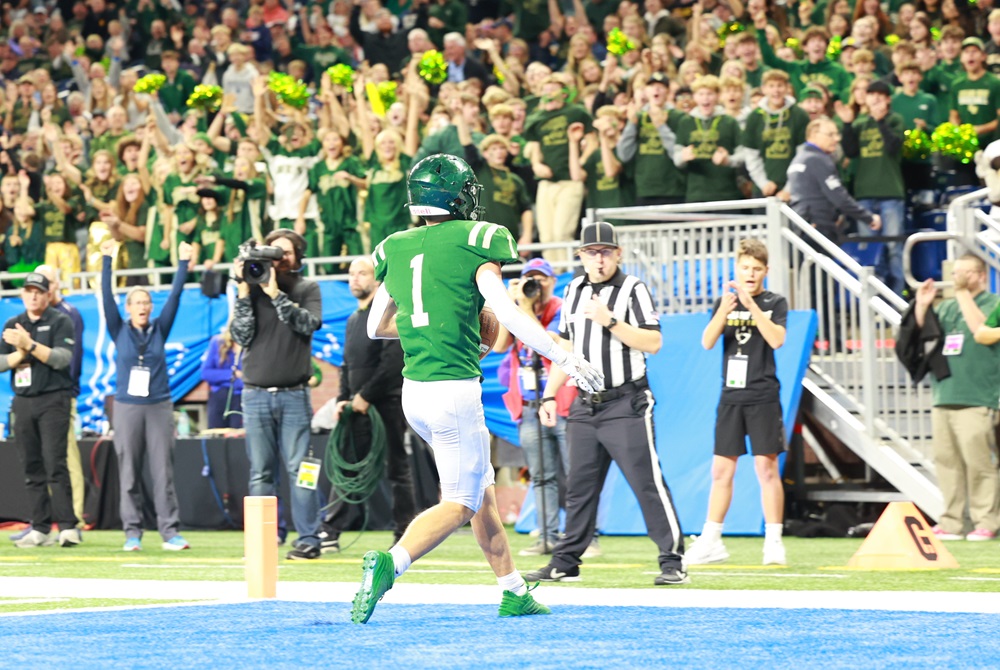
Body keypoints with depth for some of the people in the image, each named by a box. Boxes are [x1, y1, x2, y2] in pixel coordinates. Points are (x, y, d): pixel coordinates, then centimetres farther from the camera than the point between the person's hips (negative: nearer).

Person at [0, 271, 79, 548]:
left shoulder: (60, 322, 0)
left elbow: (62, 358, -13)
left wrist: (30, 345, -21)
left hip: (53, 400, -5)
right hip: (22, 401, 5)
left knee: (55, 464, -14)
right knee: (32, 468, 4)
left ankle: (68, 527, -16)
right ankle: (40, 530, 6)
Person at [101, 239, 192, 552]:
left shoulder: (159, 330, 6)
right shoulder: (119, 331, 4)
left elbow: (175, 296, 2)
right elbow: (106, 297, -3)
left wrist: (183, 264, -3)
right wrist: (107, 261, -9)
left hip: (159, 407, 0)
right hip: (127, 407, 0)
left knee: (163, 472, -2)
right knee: (129, 475, 2)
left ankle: (171, 532, -3)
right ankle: (132, 533, 5)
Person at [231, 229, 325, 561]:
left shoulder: (307, 289, 6)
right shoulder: (253, 288, 7)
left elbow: (308, 324, -11)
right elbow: (241, 336, -1)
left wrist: (275, 293, -15)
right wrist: (244, 292, -8)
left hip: (294, 395, -1)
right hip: (256, 394, 1)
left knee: (299, 469, -5)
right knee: (261, 472, 2)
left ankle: (308, 539, -3)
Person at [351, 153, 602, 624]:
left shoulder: (396, 249, 10)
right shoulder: (473, 242, -8)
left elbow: (376, 326, 20)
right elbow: (508, 315, -17)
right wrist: (565, 359, -12)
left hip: (413, 391, 7)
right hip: (454, 391, -7)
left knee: (482, 488, 19)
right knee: (460, 503, -2)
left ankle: (514, 593, 24)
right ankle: (390, 563, -24)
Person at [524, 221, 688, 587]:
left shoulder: (632, 289, -4)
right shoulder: (574, 290, 14)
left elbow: (653, 342, -13)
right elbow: (566, 347, 21)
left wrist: (610, 322, -21)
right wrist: (549, 395, 15)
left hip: (626, 405, -6)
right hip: (585, 406, 6)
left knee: (647, 483, -10)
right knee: (579, 486, 9)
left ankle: (672, 562, -8)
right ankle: (565, 563, 14)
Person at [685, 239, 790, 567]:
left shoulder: (775, 303, 1)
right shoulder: (724, 302, 9)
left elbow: (776, 339, -15)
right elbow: (707, 342, -3)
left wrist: (751, 305, -21)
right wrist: (724, 310, -19)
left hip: (763, 398, -3)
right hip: (730, 397, 3)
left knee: (767, 468, -5)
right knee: (721, 470, 5)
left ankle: (774, 542, -1)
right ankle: (711, 542, 10)